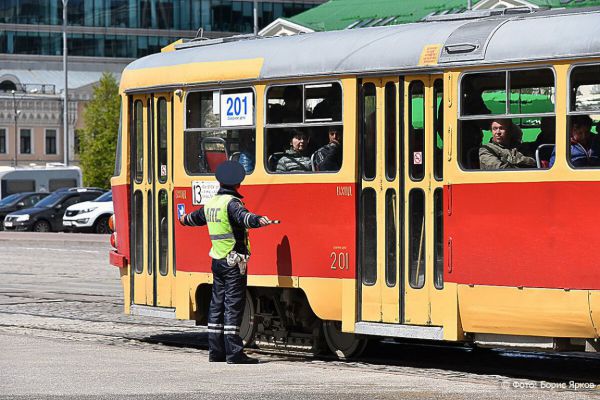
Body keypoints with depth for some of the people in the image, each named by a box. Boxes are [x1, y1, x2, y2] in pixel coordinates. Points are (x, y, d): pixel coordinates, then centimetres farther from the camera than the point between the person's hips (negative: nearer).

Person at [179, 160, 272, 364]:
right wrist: (258, 220, -53)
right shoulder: (231, 202, -12)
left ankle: (216, 351, 15)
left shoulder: (211, 203, 13)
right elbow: (242, 216, -35)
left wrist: (185, 219, 57)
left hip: (217, 261, 8)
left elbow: (197, 217, 35)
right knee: (233, 305, -8)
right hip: (234, 262, -8)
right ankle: (234, 353, -10)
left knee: (217, 304, 12)